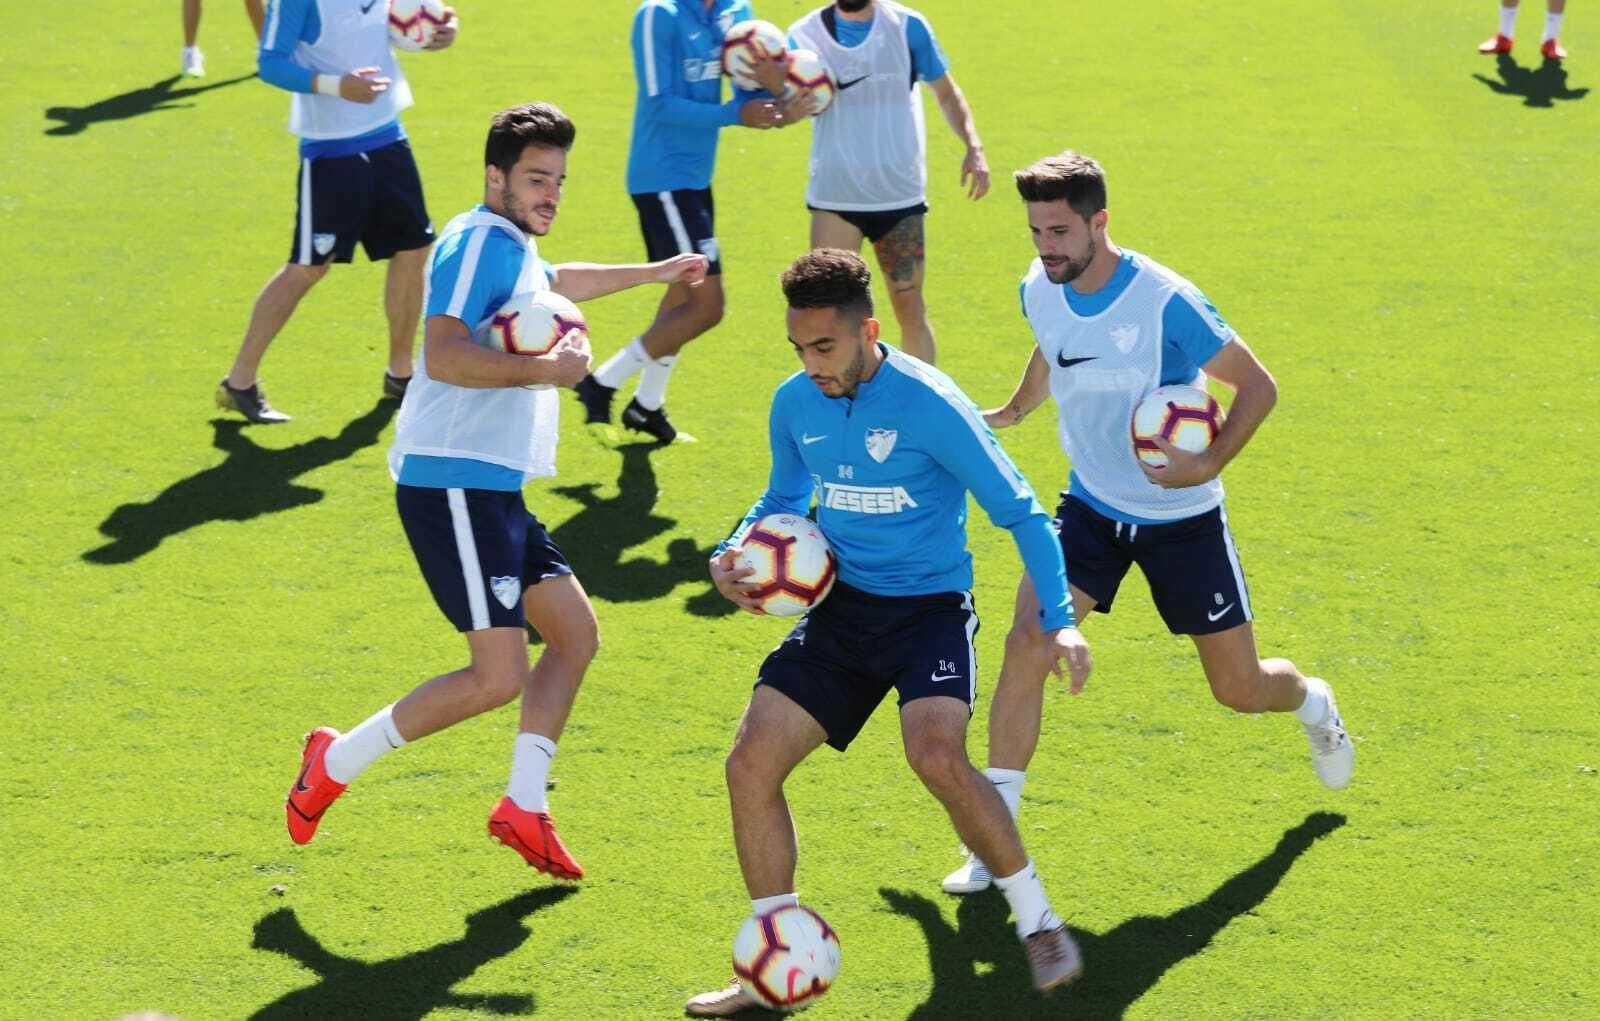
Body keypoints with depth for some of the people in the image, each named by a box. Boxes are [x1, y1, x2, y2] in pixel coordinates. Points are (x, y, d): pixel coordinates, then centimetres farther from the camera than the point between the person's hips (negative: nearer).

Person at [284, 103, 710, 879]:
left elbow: (558, 282, 46)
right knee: (499, 676, -14)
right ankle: (336, 764, -3)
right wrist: (545, 371, -23)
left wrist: (654, 273, 54)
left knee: (575, 631, 11)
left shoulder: (515, 250, 20)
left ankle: (524, 807, 14)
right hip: (454, 486, -11)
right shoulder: (480, 241, -12)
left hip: (492, 488, 11)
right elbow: (444, 354, -26)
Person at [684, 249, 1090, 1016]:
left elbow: (1019, 513, -12)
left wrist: (1057, 621, -21)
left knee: (937, 758, -29)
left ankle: (1037, 923, -5)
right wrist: (737, 555, 0)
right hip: (842, 607, 6)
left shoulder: (927, 403, -18)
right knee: (750, 763, -6)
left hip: (929, 607, -6)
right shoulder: (795, 405, -1)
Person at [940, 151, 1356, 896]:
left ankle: (1314, 705, 47)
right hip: (1092, 507, 3)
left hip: (1182, 517, -3)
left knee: (1240, 691, 7)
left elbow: (1257, 387, -16)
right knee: (1026, 641, -19)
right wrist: (1015, 410, 32)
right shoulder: (1040, 291, -8)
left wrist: (1210, 464, -29)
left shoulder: (1166, 303, -25)